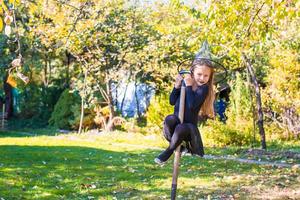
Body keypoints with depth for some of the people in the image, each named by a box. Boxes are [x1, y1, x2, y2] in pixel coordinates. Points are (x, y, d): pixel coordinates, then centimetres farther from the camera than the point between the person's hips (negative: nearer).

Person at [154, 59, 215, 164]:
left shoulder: (204, 89, -9)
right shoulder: (184, 82, 3)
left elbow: (192, 105, -24)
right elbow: (172, 101, 3)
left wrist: (189, 86, -19)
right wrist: (177, 86, -9)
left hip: (189, 126, -3)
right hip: (176, 122, 3)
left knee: (181, 128, -38)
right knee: (170, 119, -33)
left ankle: (169, 151, -11)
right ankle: (177, 146, -11)